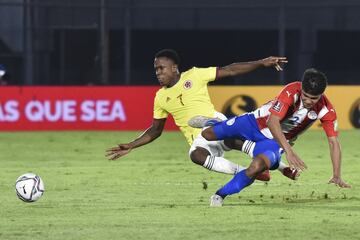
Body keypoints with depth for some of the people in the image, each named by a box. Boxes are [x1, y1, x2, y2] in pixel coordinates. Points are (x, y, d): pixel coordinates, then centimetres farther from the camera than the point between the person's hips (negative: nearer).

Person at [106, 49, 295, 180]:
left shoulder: (194, 76, 3)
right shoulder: (160, 98, 13)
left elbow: (229, 71, 4)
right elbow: (155, 130, 23)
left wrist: (262, 63, 0)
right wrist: (130, 146, 14)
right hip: (200, 141, 2)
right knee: (196, 155, -36)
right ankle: (244, 172, -24)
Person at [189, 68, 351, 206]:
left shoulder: (326, 111, -24)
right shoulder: (292, 91, -33)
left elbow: (333, 142, -18)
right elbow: (273, 121, -41)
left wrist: (337, 176, -29)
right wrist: (289, 151, -52)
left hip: (276, 142, 1)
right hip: (259, 122, -1)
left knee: (257, 166, -32)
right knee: (207, 135, 7)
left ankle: (221, 195, -10)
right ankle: (211, 123, 48)